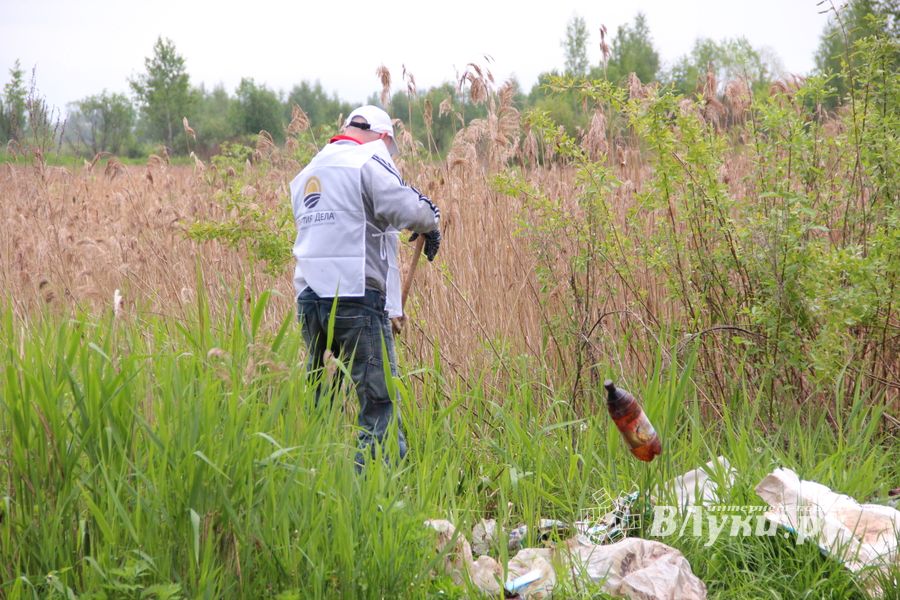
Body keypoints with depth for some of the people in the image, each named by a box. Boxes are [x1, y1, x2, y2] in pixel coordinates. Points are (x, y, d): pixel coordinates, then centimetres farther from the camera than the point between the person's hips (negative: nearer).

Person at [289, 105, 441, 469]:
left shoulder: (308, 172, 22)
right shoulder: (370, 160, -3)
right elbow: (405, 209, -17)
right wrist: (431, 222, 4)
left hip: (309, 296, 7)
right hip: (356, 297, -7)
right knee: (380, 401, -7)